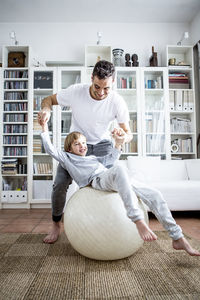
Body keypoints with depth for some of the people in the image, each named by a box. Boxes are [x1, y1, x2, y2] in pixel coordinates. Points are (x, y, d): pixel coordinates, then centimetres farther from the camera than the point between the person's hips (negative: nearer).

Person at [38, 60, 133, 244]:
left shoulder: (117, 102, -19)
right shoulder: (76, 92, -20)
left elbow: (128, 133, -13)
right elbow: (49, 99, -3)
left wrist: (123, 137, -39)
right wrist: (46, 110, -28)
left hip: (102, 144, 1)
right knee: (60, 184, -11)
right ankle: (56, 224, 16)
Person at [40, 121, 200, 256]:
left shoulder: (92, 157, 38)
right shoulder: (67, 158, 22)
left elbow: (111, 159, 35)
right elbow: (50, 149, 10)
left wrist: (118, 143, 22)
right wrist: (45, 129, 12)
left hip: (119, 180, 7)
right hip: (97, 180, -7)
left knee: (154, 195, -9)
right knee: (119, 169, -41)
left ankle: (178, 238, -1)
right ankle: (138, 220, -46)